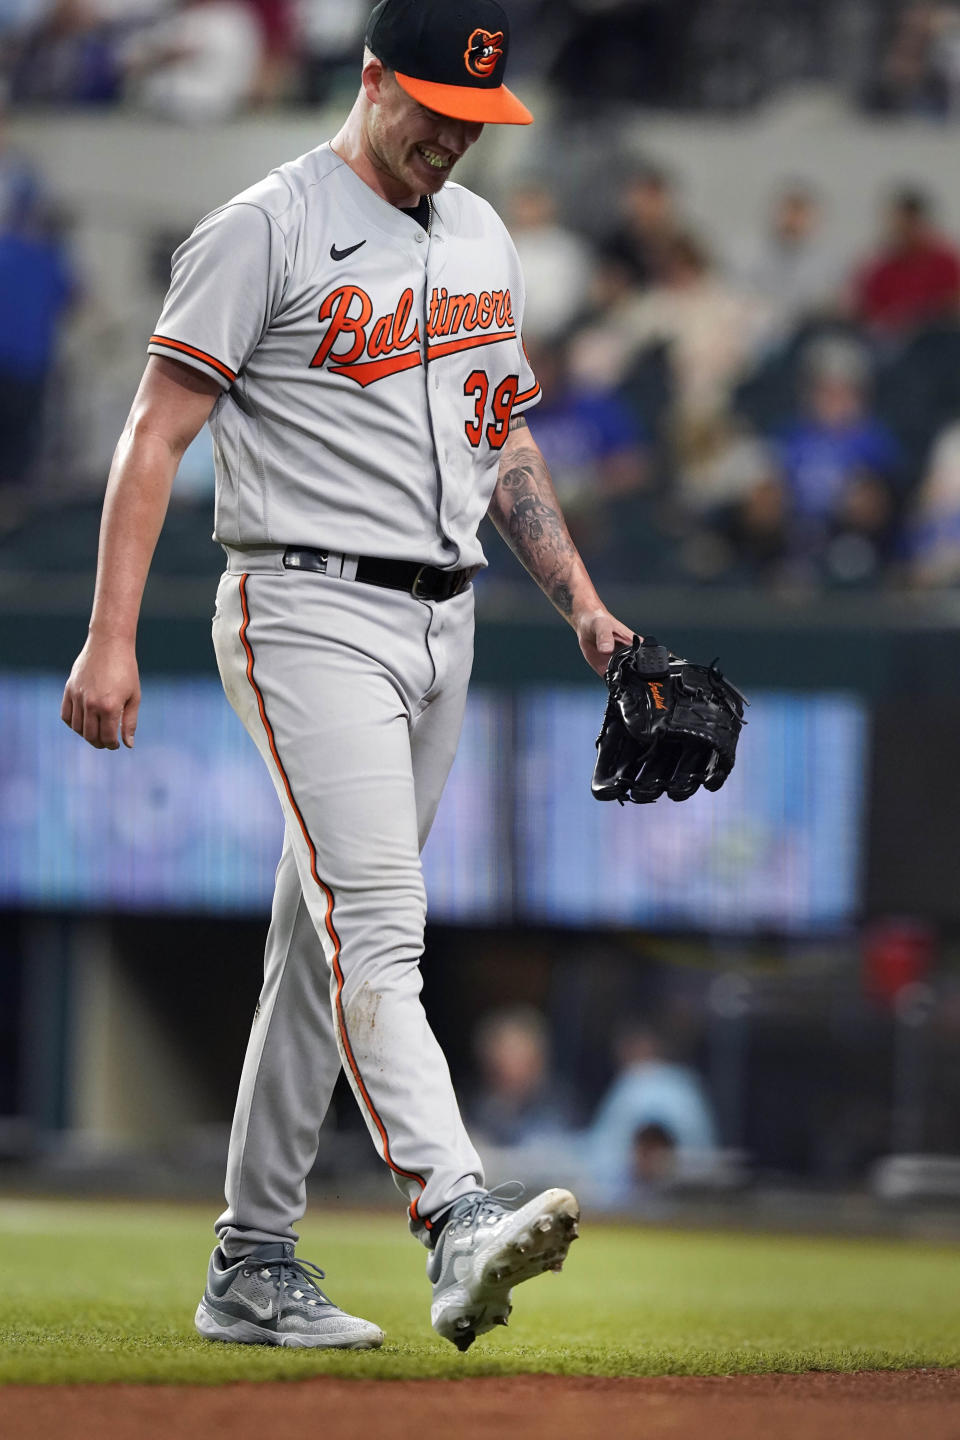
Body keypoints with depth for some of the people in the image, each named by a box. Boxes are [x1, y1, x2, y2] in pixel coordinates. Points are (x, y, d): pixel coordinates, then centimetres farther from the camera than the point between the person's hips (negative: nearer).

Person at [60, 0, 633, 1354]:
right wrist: (110, 640, -18)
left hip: (441, 627, 7)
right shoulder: (266, 230, -8)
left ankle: (252, 1267, 14)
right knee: (375, 925, -20)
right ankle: (459, 1220, -35)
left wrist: (582, 603, 15)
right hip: (309, 614, -7)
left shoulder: (482, 238, 15)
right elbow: (156, 436, -10)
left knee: (327, 947, 10)